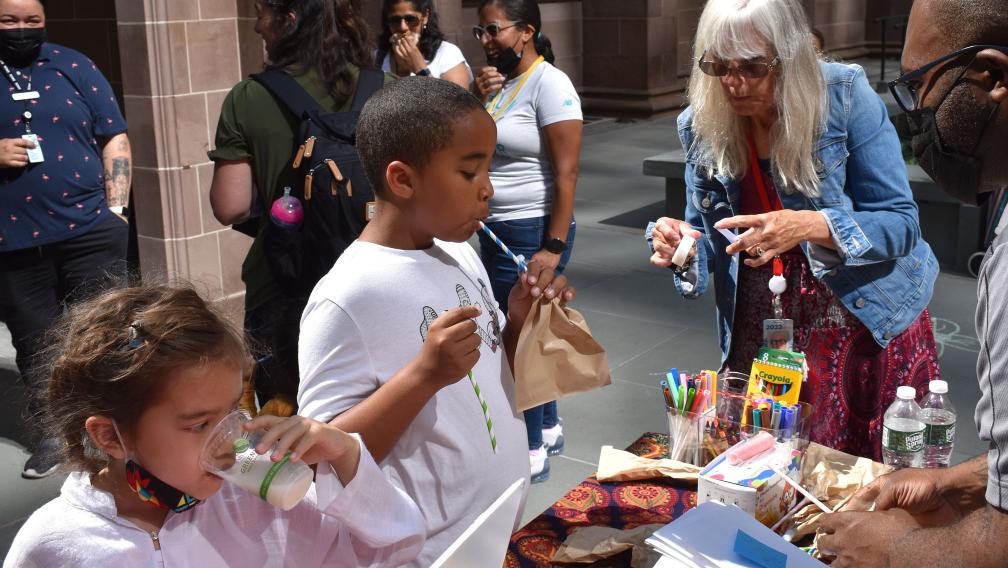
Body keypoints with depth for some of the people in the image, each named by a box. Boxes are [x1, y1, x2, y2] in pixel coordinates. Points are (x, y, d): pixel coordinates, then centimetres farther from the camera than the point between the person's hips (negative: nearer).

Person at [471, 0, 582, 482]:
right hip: (495, 230, 8)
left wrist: (553, 248, -21)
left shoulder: (549, 84, -15)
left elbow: (566, 173, -18)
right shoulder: (496, 81, 9)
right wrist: (478, 104, -4)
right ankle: (548, 428, 33)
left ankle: (532, 453, 14)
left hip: (531, 233, -8)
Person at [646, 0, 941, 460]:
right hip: (763, 337, 3)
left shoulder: (845, 95, -15)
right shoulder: (700, 125, -5)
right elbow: (710, 239, 4)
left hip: (874, 327, -2)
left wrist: (810, 225, -32)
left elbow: (900, 222, -14)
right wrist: (683, 247, -20)